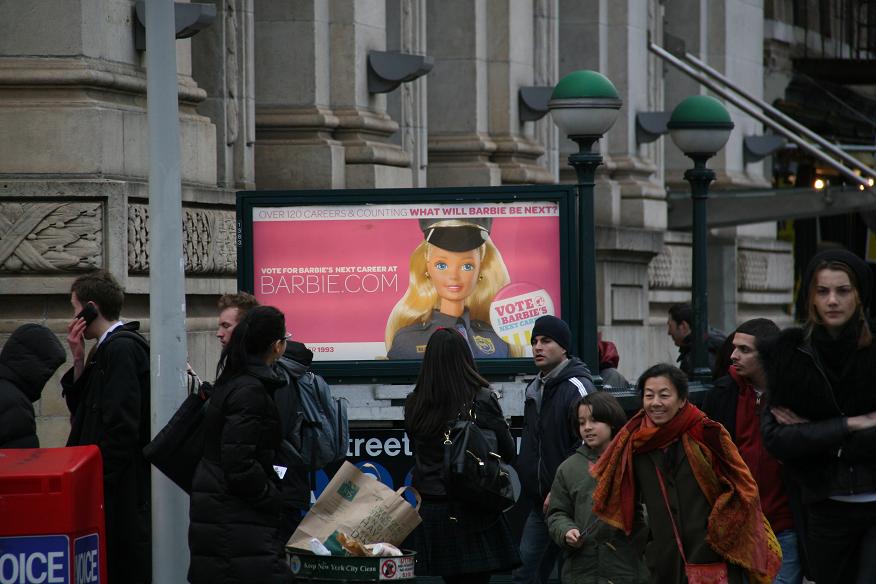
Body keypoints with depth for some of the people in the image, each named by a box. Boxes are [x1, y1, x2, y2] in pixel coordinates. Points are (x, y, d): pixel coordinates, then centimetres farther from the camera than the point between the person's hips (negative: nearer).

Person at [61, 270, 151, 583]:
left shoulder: (121, 349, -15)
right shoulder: (106, 349, 16)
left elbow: (121, 425, -21)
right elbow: (80, 408, 20)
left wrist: (100, 480, -19)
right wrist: (80, 361, 8)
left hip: (120, 487, -10)